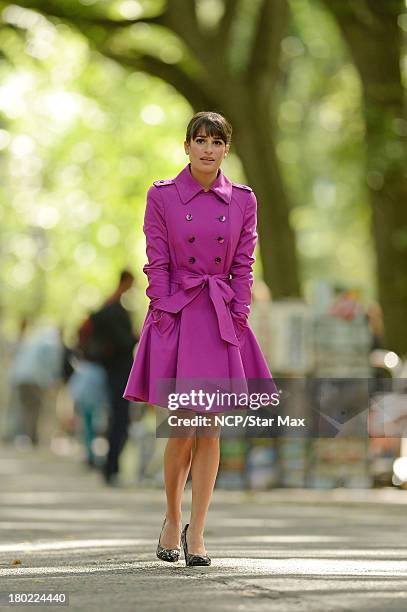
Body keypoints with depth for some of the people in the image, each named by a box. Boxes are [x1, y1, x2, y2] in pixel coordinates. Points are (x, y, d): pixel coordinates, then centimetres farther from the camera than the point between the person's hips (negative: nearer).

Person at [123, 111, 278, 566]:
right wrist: (168, 319, -9)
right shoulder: (162, 196, 0)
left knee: (210, 430, 1)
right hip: (176, 317, -2)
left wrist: (236, 319, -4)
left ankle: (197, 533, 8)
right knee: (183, 430, -5)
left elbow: (243, 266, 5)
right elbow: (157, 264, -2)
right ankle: (172, 520, 17)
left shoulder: (242, 201, 6)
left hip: (222, 319, 2)